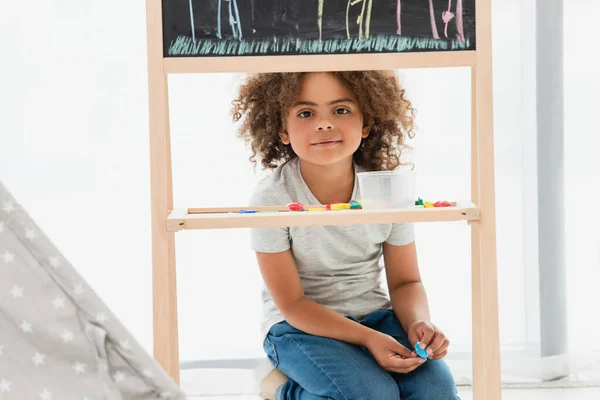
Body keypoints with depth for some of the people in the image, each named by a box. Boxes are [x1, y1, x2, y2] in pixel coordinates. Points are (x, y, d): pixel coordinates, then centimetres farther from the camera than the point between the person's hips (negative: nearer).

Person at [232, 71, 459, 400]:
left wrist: (419, 323, -21)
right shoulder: (272, 197, -18)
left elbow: (405, 281, 2)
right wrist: (367, 338, -25)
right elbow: (292, 303, -15)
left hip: (375, 314, 4)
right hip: (300, 326, -3)